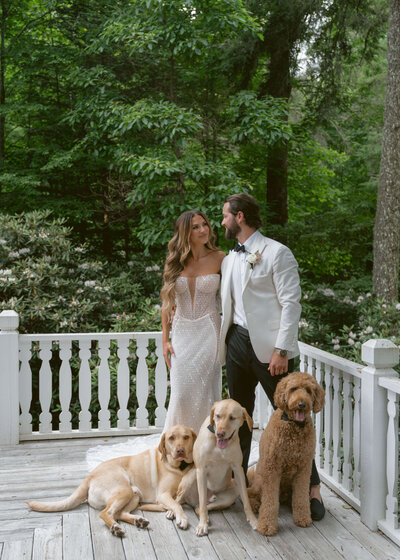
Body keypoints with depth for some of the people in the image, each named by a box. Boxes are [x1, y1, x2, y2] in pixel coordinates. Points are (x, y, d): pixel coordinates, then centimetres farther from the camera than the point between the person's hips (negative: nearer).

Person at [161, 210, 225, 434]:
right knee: (181, 395, -1)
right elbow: (167, 302, 9)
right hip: (182, 333, 2)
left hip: (209, 331, -2)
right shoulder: (175, 262, 4)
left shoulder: (219, 258, -1)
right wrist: (165, 340, 5)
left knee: (206, 393, 0)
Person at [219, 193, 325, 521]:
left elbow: (291, 303, -12)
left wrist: (282, 350, -18)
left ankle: (311, 486, 10)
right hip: (237, 343, 7)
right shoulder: (230, 259, 16)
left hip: (268, 346, -7)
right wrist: (225, 342, 12)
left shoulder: (277, 253, -7)